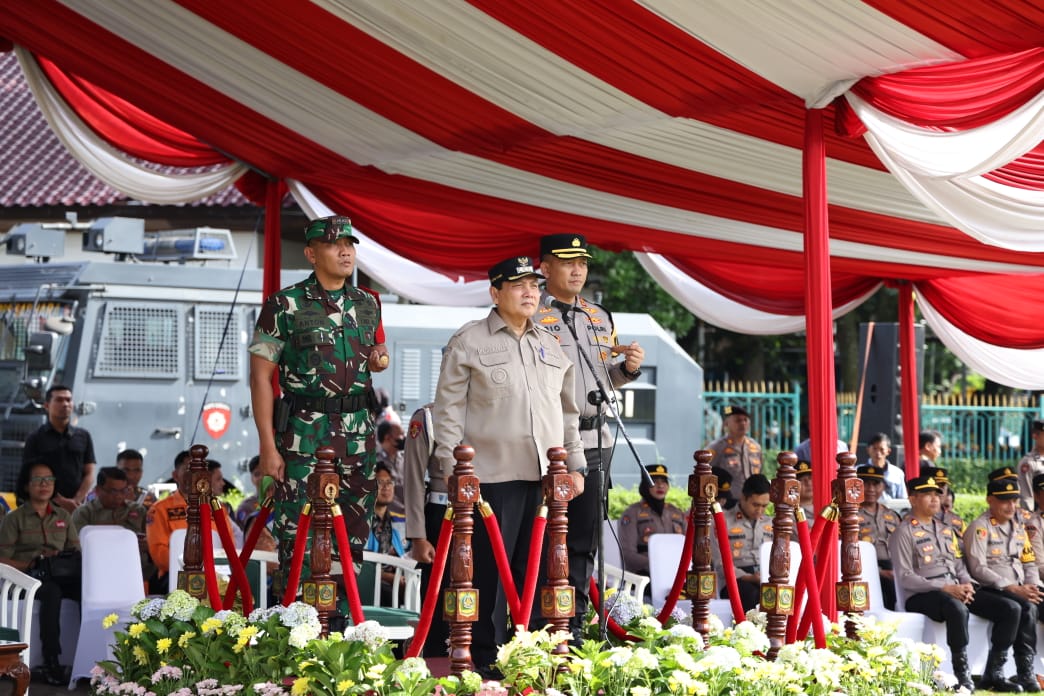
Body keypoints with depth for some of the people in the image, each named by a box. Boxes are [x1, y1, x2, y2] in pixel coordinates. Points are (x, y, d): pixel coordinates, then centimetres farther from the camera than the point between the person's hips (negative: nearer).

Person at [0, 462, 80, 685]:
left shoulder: (64, 517, 22)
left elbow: (76, 551, 16)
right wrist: (30, 565, -16)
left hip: (61, 575, 3)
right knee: (52, 591, -39)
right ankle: (51, 663, -39)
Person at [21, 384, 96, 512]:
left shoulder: (83, 436, 14)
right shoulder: (35, 439, 6)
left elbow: (89, 474, 10)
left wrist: (76, 501, -6)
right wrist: (59, 501, -11)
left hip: (77, 508, 2)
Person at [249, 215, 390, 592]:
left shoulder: (367, 303, 13)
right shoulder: (284, 306, -4)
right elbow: (261, 376, -5)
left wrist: (379, 359, 2)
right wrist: (268, 446, -12)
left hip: (359, 435, 5)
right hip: (304, 436, -5)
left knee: (353, 539, 7)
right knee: (298, 538, -7)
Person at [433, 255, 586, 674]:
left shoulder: (552, 347, 18)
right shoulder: (468, 342, 1)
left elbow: (568, 412, 22)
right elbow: (448, 409, -2)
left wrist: (575, 464, 15)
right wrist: (454, 470, -8)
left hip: (547, 478, 5)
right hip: (492, 477, -5)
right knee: (490, 572, -2)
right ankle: (487, 662, 5)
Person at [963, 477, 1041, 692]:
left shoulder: (1018, 527, 21)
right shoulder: (979, 527, -3)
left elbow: (1029, 563, 22)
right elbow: (978, 569, -13)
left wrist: (1032, 587, 0)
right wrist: (1012, 588, -19)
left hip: (1018, 592, 6)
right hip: (988, 591, -6)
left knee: (1029, 608, -27)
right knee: (1013, 608, -35)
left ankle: (1026, 673, -26)